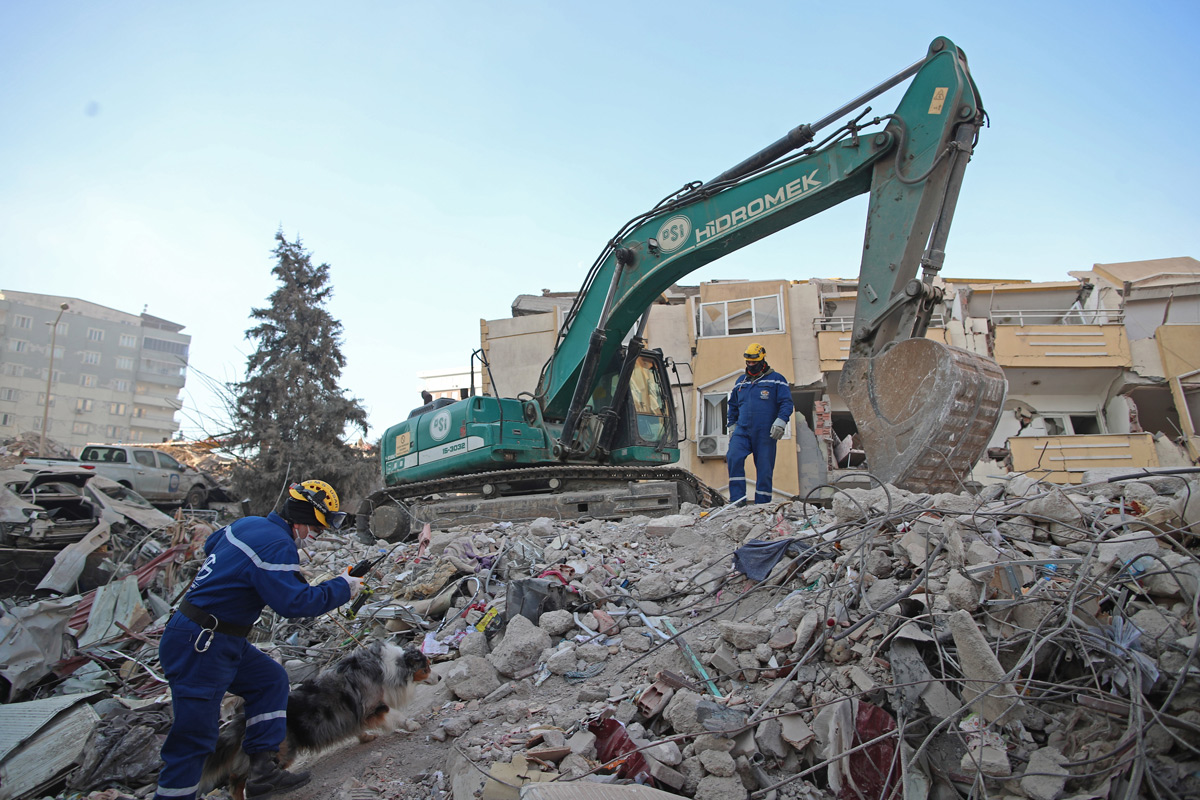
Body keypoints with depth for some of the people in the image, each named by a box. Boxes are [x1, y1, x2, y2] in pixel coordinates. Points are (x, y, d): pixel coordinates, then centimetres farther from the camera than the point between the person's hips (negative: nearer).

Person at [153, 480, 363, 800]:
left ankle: (262, 772, 16)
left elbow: (211, 544, 24)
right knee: (194, 734, -2)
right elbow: (296, 602, -26)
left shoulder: (247, 523, 5)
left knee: (271, 679, 13)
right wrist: (342, 588, -13)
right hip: (200, 648, -10)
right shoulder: (277, 545, -23)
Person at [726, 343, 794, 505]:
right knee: (733, 458, -19)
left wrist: (780, 421, -15)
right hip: (742, 431, 3)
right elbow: (733, 405, 26)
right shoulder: (741, 381, 18)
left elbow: (786, 402, -2)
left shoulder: (776, 379, 4)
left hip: (765, 433, -3)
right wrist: (731, 426, 20)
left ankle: (762, 504, 9)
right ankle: (737, 499, -15)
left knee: (764, 468, -1)